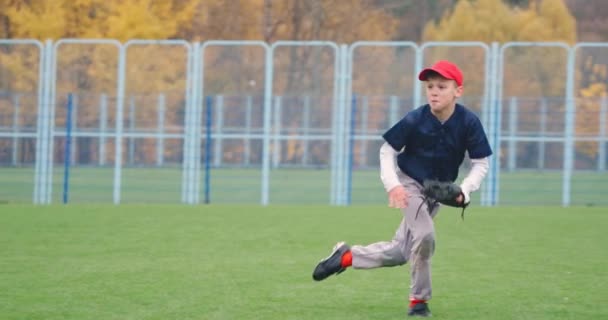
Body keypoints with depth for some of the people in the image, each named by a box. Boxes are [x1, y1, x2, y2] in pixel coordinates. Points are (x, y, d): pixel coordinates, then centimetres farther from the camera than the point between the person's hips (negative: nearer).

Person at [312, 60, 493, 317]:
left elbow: (481, 163, -12)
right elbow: (387, 151, -10)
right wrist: (392, 185, -25)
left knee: (398, 253, 7)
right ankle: (419, 301, -6)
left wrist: (463, 191, -27)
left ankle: (346, 256, 29)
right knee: (425, 235, -25)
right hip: (409, 182, -4)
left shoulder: (469, 122, -18)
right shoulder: (415, 120, -21)